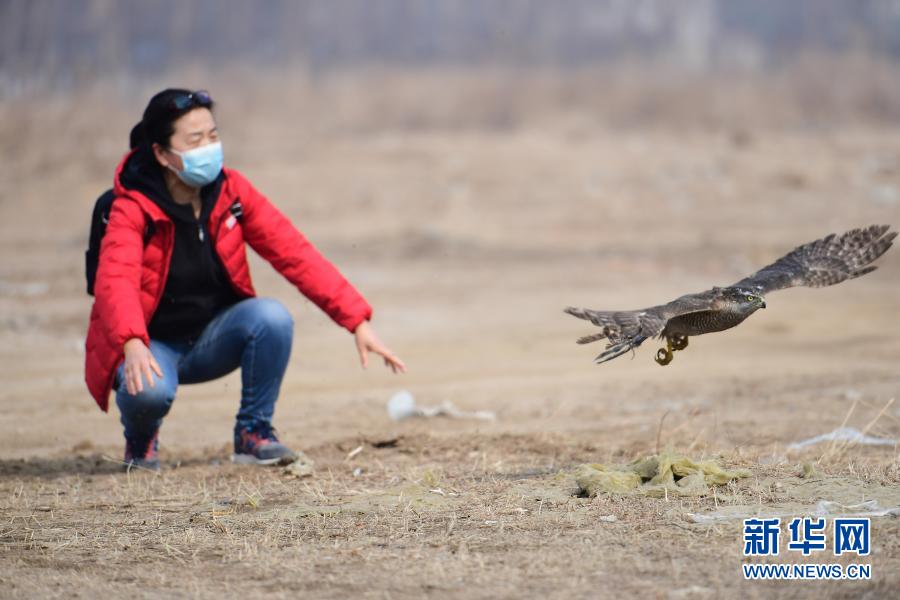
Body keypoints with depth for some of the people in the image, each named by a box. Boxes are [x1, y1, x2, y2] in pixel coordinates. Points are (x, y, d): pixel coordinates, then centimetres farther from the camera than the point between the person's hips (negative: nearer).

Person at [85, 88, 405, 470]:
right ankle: (140, 438, 1)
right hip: (152, 345, -4)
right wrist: (133, 345, -57)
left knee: (272, 317, -27)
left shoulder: (232, 192, -8)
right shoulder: (133, 207, -19)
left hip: (211, 338, 4)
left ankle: (254, 432, -7)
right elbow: (115, 281, -36)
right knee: (149, 390, -37)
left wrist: (357, 321, -23)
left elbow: (295, 254, -13)